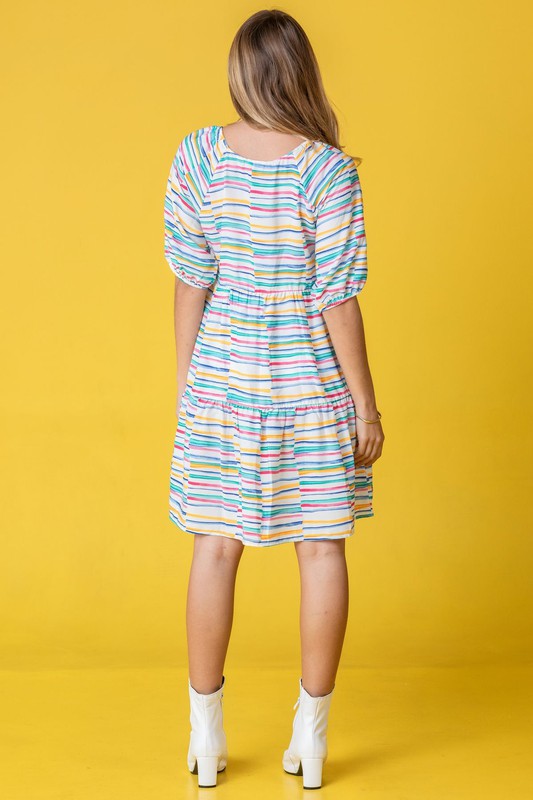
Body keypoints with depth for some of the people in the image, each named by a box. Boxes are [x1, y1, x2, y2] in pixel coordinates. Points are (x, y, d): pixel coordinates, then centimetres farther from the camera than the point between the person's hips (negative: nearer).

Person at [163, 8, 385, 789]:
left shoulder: (198, 154, -6)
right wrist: (366, 403, -5)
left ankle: (206, 735, 19)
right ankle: (310, 739, 15)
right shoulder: (329, 170, -15)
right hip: (312, 381, -2)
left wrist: (186, 384, 8)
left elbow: (191, 280, -2)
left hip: (226, 376, 3)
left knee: (217, 545, 11)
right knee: (321, 547, 8)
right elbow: (337, 301, -15)